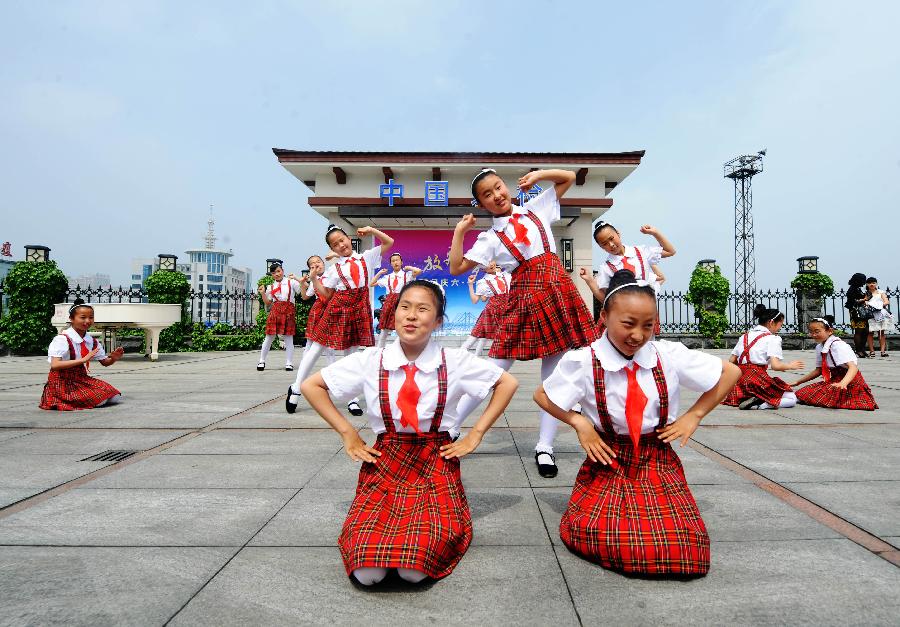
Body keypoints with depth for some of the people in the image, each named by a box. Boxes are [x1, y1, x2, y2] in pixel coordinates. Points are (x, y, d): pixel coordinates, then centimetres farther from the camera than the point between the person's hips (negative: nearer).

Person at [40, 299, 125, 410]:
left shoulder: (91, 341, 4)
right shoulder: (62, 339, -16)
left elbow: (105, 362, 12)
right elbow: (54, 365, -28)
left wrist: (113, 358, -12)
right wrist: (83, 359, -34)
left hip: (82, 379, 7)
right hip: (63, 383, -7)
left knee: (114, 397, -6)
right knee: (100, 400, -23)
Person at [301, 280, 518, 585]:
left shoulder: (455, 361, -7)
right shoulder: (370, 361, -7)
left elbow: (508, 383, 7)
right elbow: (311, 386, 5)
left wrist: (475, 435, 2)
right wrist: (348, 435, 1)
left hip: (437, 463, -1)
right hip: (384, 461, 1)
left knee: (416, 569, -23)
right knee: (366, 572, -18)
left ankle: (434, 525, 6)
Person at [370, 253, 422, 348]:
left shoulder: (407, 275, 3)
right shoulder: (387, 277, 12)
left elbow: (419, 271, -15)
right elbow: (371, 284, 16)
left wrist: (408, 268, 0)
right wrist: (379, 273, 14)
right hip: (389, 302, 3)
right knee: (384, 330, 4)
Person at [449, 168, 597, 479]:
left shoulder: (535, 209, 11)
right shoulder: (490, 238, 4)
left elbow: (569, 177, 20)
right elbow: (456, 268, -3)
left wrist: (538, 174, 6)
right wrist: (459, 232, -4)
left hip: (558, 292, 2)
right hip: (524, 299, -2)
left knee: (554, 374, 4)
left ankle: (544, 448, 13)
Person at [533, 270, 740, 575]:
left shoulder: (670, 356, -8)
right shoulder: (584, 362, -14)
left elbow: (730, 372, 6)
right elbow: (542, 395, 0)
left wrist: (694, 415, 1)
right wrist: (579, 422, -11)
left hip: (658, 462, 2)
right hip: (608, 462, -1)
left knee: (686, 547, -16)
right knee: (593, 534, -21)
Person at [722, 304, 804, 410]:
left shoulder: (745, 335, 18)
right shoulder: (772, 338, -2)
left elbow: (732, 360, 15)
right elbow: (775, 365, -13)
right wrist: (790, 365, 6)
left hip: (740, 377, 7)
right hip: (758, 377, -7)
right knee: (792, 399, 5)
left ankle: (742, 399, -2)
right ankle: (758, 404, -19)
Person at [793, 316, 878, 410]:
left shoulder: (837, 345, -20)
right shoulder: (819, 347, 6)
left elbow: (853, 367, -31)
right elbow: (818, 370, 16)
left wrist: (843, 383, -50)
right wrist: (798, 382, 13)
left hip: (850, 382, -8)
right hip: (835, 380, 8)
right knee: (802, 392, -5)